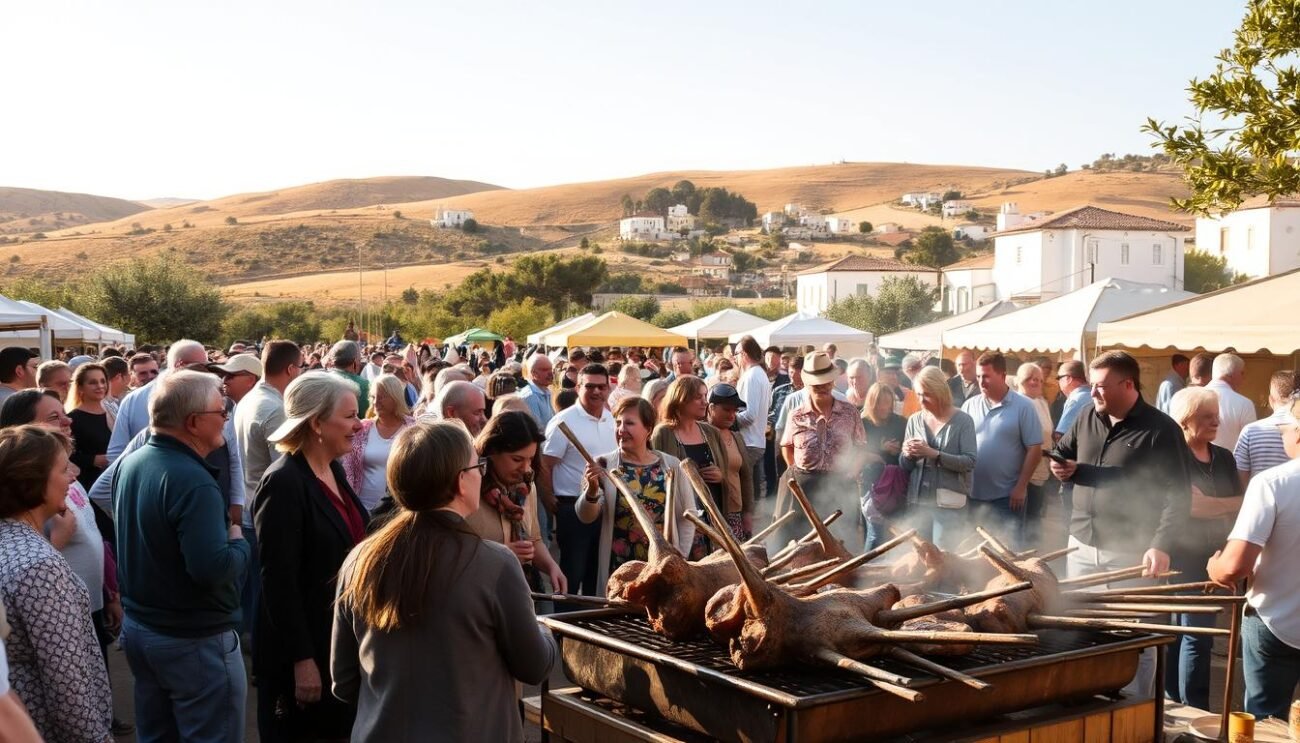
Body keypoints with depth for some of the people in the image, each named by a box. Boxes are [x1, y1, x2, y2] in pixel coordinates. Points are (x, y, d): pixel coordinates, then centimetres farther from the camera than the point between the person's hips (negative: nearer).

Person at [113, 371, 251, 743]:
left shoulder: (130, 462, 3)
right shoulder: (193, 481, -26)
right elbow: (212, 569, -32)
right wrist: (239, 542, -14)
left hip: (138, 626, 9)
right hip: (194, 640, -9)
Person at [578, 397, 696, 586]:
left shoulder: (672, 466, 1)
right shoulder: (603, 465, -2)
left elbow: (687, 517, 8)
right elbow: (586, 517, -8)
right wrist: (592, 491, -26)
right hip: (618, 571, -1)